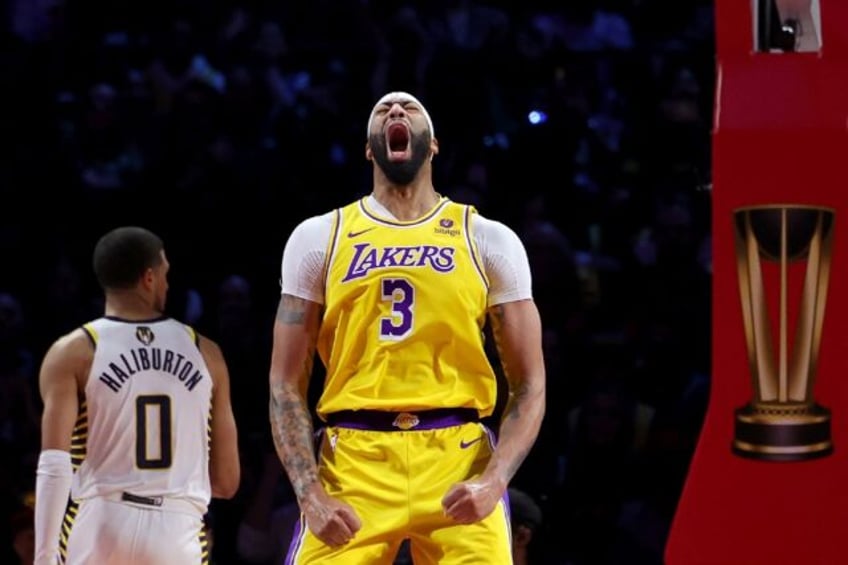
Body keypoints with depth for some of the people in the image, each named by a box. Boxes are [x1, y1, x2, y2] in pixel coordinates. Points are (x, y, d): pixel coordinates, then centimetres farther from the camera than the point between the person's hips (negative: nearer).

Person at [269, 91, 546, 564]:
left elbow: (529, 386, 6)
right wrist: (310, 494, -8)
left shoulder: (489, 240, 9)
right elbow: (287, 385, 7)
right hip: (352, 465, 0)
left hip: (457, 462, 0)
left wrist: (494, 480, -11)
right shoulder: (319, 238, 10)